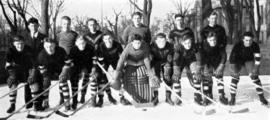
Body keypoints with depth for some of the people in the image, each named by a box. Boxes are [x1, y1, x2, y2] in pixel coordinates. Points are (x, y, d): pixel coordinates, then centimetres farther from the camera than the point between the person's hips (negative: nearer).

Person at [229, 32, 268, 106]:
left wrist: (256, 69, -21)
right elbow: (232, 58, -30)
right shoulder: (237, 46, -32)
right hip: (238, 61, -1)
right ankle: (232, 98, -5)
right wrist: (234, 70, -33)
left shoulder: (255, 46, -26)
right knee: (235, 77, -17)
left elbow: (257, 58, -17)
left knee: (255, 77, -12)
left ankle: (261, 97, 0)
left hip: (249, 60, 2)